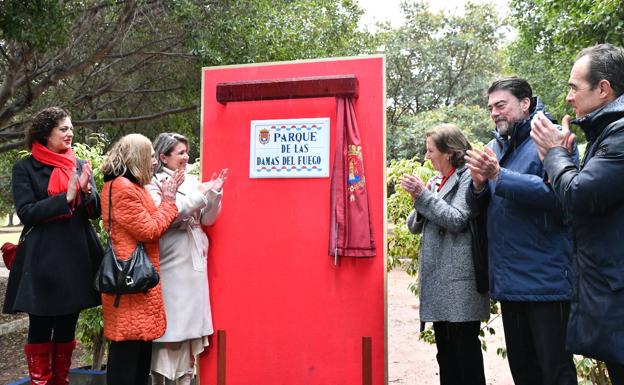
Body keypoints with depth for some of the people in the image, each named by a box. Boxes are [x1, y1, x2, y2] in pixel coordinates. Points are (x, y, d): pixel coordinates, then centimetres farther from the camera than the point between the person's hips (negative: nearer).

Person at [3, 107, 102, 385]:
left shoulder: (81, 166, 10)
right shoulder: (25, 168, -1)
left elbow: (95, 211, 6)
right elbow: (26, 213, -10)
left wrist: (86, 191, -14)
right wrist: (66, 198, -20)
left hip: (77, 257, 4)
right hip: (43, 260, -4)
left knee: (67, 328, 14)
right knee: (40, 329, 5)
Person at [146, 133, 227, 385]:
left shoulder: (192, 182, 11)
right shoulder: (154, 183, -4)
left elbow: (207, 220, 11)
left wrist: (214, 194, -5)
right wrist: (199, 196, -14)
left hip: (194, 263, 6)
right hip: (169, 265, -6)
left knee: (190, 322, 10)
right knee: (167, 324, 1)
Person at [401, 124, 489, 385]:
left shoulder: (467, 177, -4)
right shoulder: (435, 181, 16)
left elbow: (457, 220, -15)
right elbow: (414, 226, 16)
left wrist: (423, 195, -13)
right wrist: (418, 201, -4)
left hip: (459, 277, -7)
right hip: (437, 276, 7)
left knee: (464, 347, -1)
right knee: (444, 347, 13)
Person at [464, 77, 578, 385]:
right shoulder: (495, 146, 12)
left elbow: (559, 194, -23)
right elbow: (479, 207, 12)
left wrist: (499, 176, -25)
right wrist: (479, 185, -9)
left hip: (545, 278, -7)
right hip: (508, 279, 7)